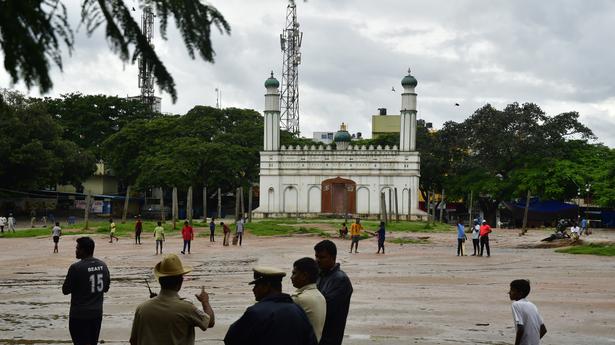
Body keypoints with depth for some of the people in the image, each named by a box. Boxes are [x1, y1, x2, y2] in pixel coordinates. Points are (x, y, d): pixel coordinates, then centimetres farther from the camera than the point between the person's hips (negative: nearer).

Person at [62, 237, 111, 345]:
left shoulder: (76, 268, -17)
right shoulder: (103, 266, 2)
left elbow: (65, 290, -10)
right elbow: (106, 288, 12)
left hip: (79, 315, -6)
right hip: (97, 313, 6)